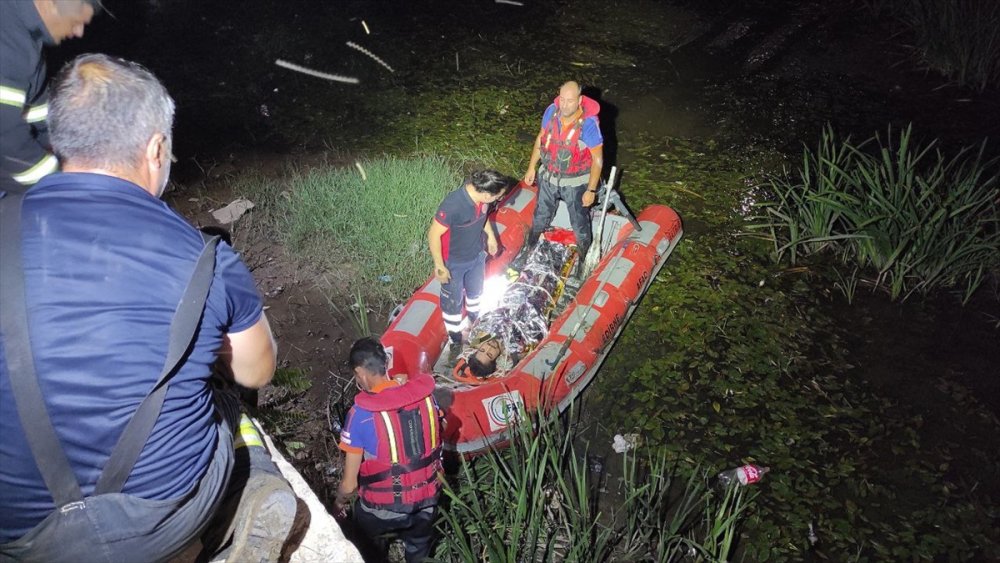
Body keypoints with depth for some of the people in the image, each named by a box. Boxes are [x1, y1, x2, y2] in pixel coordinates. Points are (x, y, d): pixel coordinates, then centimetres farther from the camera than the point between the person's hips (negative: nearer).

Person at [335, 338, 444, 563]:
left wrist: (339, 502, 7)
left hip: (384, 510, -4)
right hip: (428, 501, 4)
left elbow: (349, 485, -14)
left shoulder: (361, 414, -22)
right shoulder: (425, 394, -10)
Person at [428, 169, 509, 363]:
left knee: (475, 290, 30)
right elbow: (433, 235, -27)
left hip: (477, 255, 6)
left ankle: (475, 319, 59)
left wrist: (490, 235, 14)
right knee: (452, 301, 16)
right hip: (454, 263, -6)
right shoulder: (453, 205, -39)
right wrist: (439, 266, -20)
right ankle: (455, 338, 39)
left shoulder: (480, 195, -19)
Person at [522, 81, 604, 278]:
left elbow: (598, 159, -19)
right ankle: (529, 249, 51)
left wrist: (591, 190, -16)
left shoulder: (589, 124, -30)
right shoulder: (551, 111, -17)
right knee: (540, 216, 26)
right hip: (548, 176, 4)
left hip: (575, 182, -4)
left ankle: (584, 260, 38)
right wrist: (532, 167, 6)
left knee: (580, 224, 15)